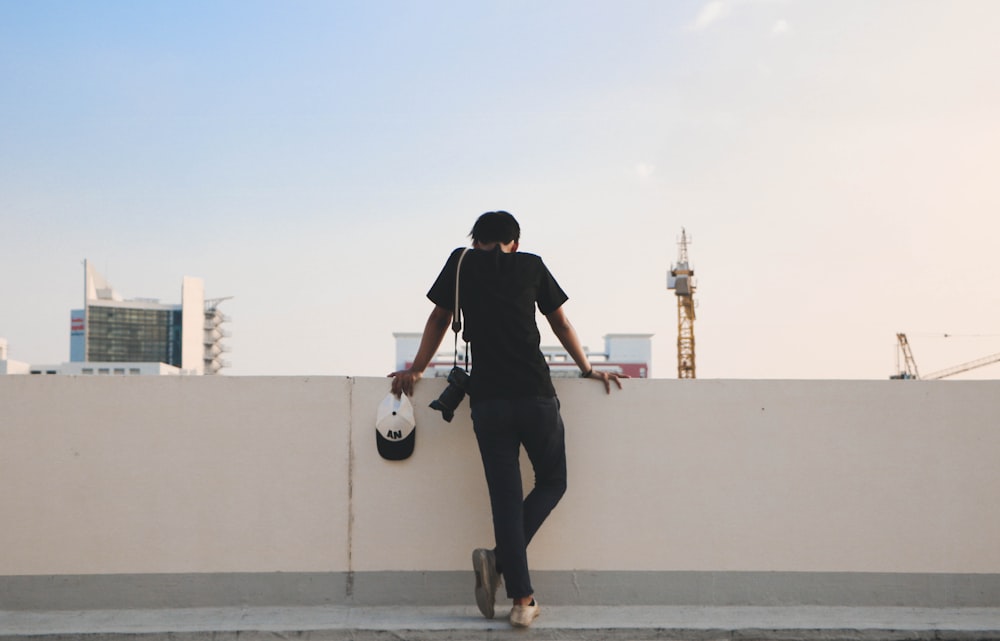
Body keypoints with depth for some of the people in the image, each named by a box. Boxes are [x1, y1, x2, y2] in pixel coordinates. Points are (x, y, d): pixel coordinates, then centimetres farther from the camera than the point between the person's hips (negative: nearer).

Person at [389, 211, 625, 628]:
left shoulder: (462, 262, 13)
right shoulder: (531, 265, 12)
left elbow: (439, 319, 16)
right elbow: (560, 323, 18)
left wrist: (415, 371, 24)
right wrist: (588, 370, 27)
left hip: (487, 399, 1)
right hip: (536, 395, -1)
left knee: (506, 497, 4)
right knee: (552, 482, 16)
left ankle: (522, 600, -3)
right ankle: (500, 559, -2)